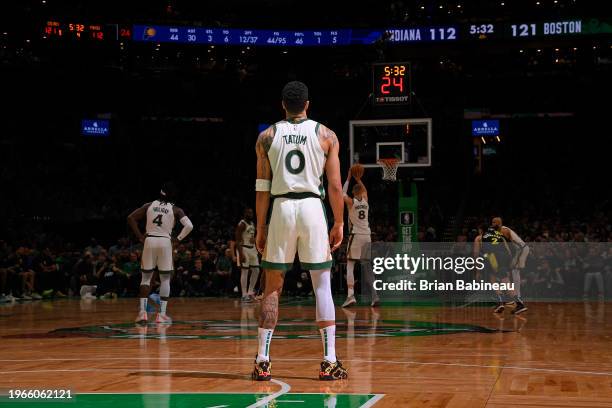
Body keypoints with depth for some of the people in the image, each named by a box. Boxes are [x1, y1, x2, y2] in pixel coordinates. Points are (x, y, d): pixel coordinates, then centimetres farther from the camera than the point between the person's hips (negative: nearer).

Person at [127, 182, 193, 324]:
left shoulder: (149, 205, 8)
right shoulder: (175, 209, 2)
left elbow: (131, 218, 5)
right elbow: (189, 226, -11)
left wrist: (140, 236, 7)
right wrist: (178, 239, 2)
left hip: (149, 241, 2)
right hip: (165, 242, -2)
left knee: (146, 277, 11)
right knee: (165, 279, 9)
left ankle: (142, 312, 1)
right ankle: (162, 314, 3)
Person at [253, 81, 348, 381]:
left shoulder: (267, 136, 7)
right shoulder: (325, 135, 4)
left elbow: (262, 188, 4)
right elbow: (335, 186, 1)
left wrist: (260, 228, 8)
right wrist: (339, 224, 8)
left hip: (281, 208, 1)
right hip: (313, 207, -1)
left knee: (272, 287, 8)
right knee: (322, 285, 5)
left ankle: (262, 361, 5)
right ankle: (329, 362, 0)